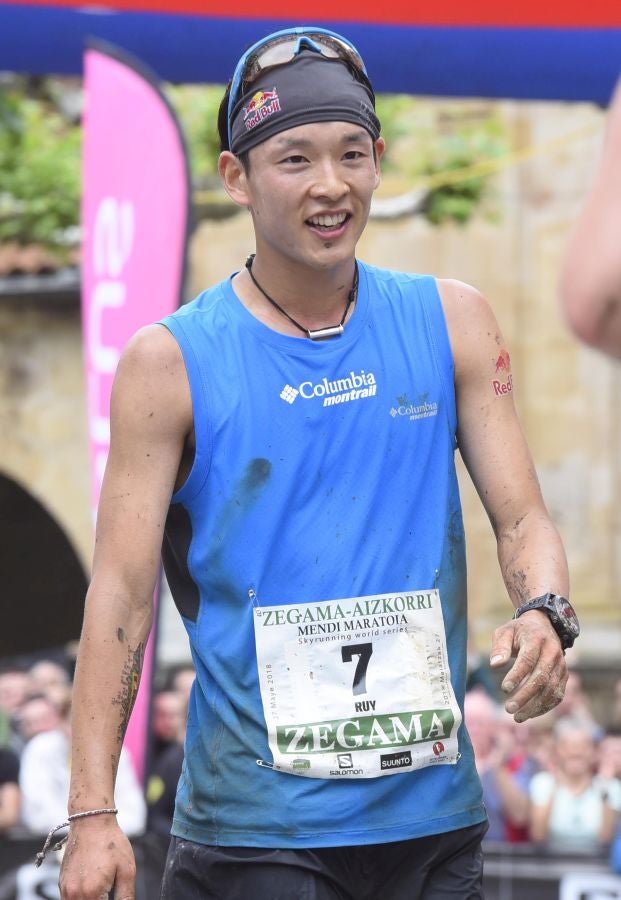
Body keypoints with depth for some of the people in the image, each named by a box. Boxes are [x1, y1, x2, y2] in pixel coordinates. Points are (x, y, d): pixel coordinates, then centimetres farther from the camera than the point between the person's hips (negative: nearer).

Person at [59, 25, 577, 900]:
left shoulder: (450, 323, 6)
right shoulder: (169, 362, -3)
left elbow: (522, 518, 7)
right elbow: (122, 589, -5)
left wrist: (543, 615, -16)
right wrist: (92, 813, -12)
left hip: (434, 815, 3)